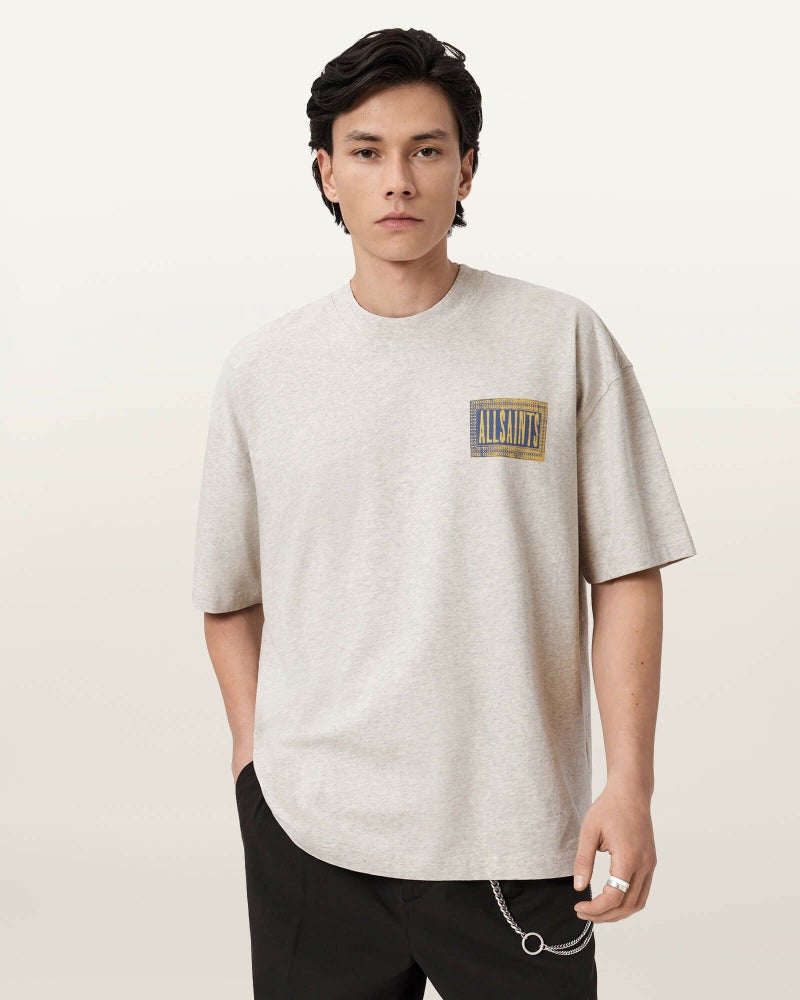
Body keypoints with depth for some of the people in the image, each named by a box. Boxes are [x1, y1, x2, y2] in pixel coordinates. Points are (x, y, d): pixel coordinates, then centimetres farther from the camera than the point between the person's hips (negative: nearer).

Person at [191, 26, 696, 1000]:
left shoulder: (564, 341, -1)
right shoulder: (260, 369, 4)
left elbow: (625, 573, -2)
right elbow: (231, 595, 12)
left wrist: (630, 784, -8)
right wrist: (255, 759, 4)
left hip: (516, 834, -1)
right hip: (309, 830, 2)